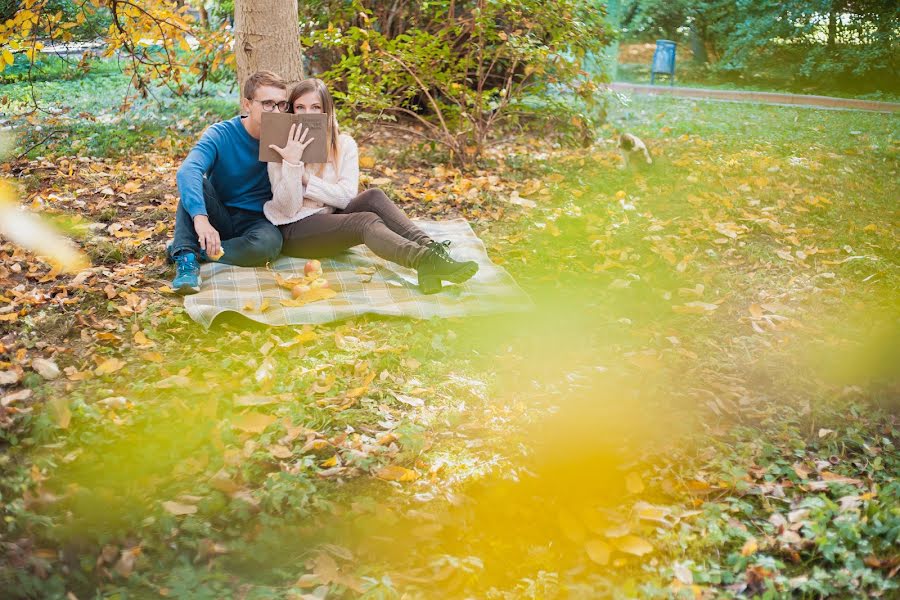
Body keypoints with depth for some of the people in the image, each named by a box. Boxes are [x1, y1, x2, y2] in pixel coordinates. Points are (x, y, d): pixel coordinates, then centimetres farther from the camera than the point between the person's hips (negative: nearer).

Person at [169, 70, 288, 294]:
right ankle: (186, 258, -35)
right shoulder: (221, 135, -13)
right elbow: (188, 171, -33)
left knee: (269, 243, -36)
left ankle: (189, 249, -19)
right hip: (218, 216, 0)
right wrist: (200, 217, -50)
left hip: (256, 221, 0)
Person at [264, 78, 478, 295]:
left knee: (373, 197, -25)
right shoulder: (281, 149, -4)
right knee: (366, 221, -30)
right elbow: (287, 208, -13)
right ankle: (426, 261, -54)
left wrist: (306, 178, -15)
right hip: (293, 231, -4)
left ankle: (428, 248, -43)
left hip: (330, 220, 4)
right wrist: (292, 163, -25)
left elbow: (346, 196, -8)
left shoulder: (344, 145, 4)